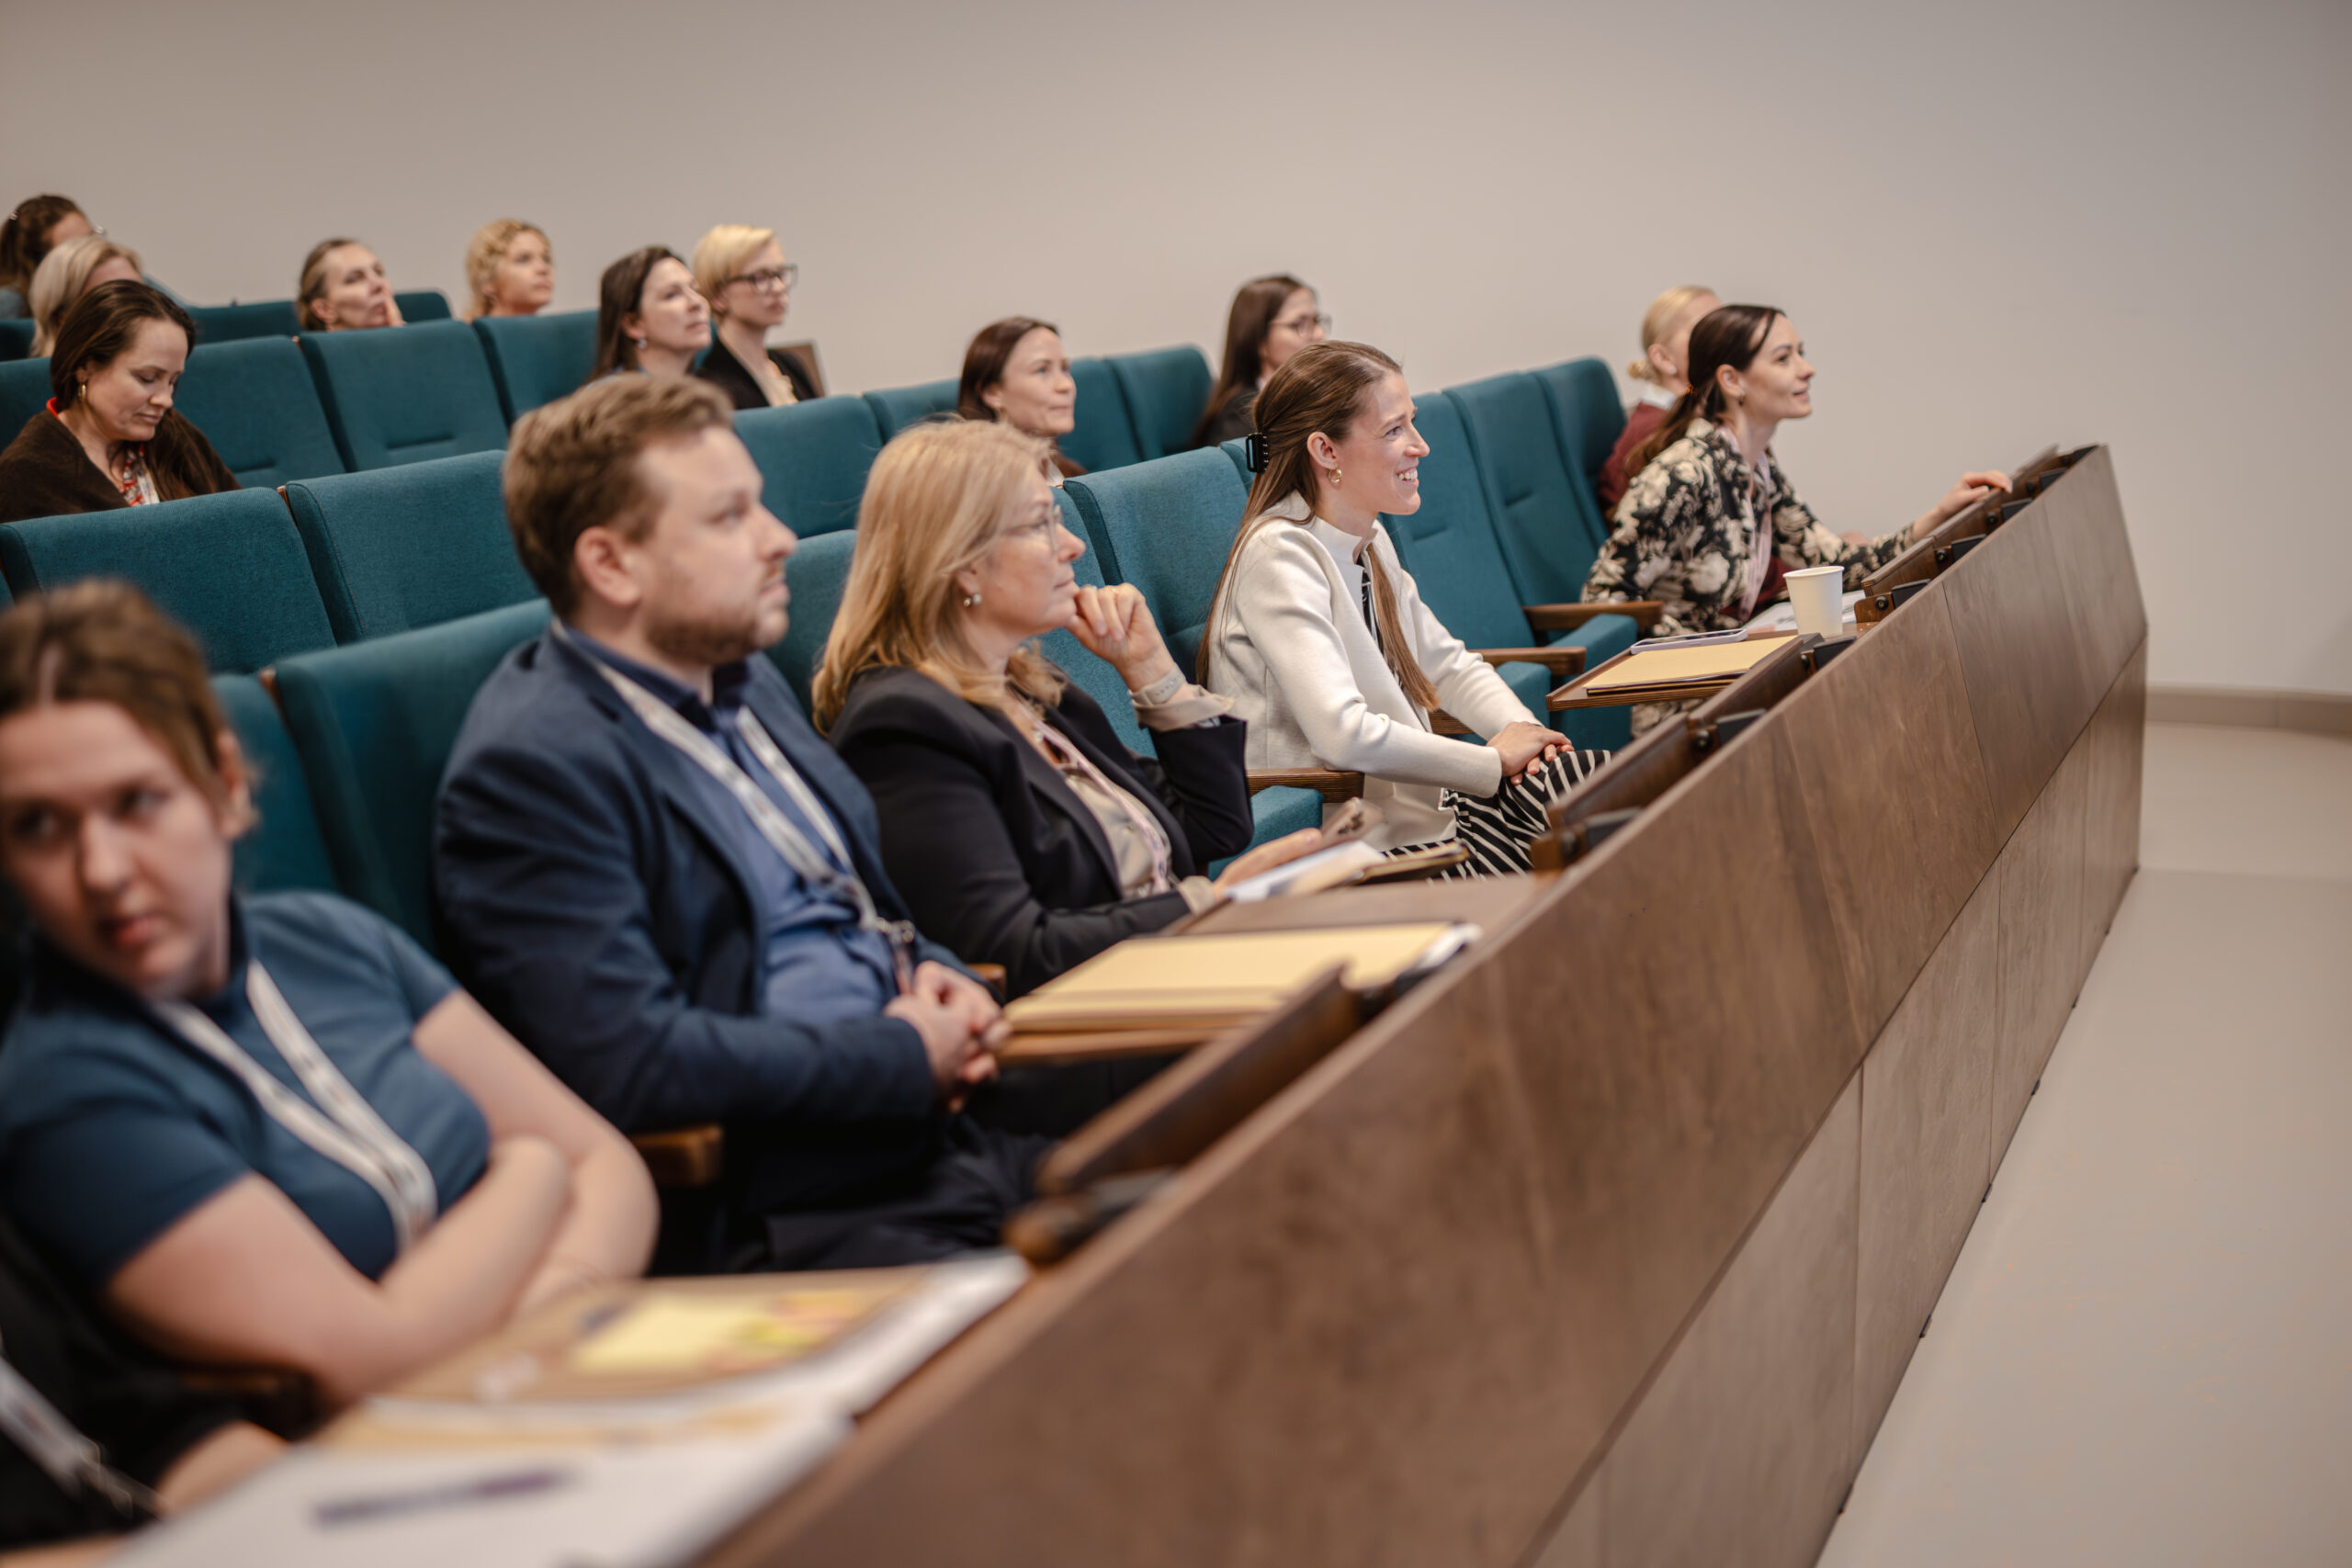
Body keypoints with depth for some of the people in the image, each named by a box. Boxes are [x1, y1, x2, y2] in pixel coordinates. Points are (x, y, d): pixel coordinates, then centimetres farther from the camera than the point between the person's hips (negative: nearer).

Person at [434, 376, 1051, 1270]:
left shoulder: (744, 683, 16)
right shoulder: (531, 767, -13)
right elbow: (629, 1060, -22)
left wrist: (935, 978, 6)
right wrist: (906, 1057, -13)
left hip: (941, 1134, 9)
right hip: (781, 1216, -9)